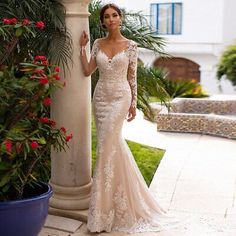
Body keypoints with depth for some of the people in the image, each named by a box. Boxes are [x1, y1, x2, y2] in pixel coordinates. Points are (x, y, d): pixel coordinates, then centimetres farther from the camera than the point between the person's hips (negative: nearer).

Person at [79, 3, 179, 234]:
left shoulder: (131, 46, -2)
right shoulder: (98, 44, 7)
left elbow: (132, 77, 2)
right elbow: (87, 71, 4)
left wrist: (133, 104, 2)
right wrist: (82, 47, 1)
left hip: (120, 98, -4)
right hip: (101, 97, 4)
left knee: (107, 146, -8)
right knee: (112, 144, 8)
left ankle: (104, 208, 1)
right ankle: (114, 196, 26)